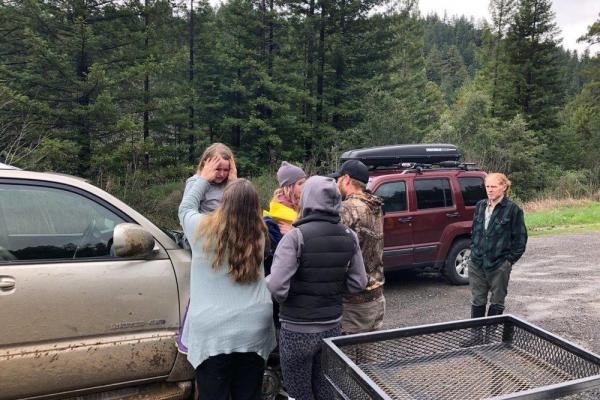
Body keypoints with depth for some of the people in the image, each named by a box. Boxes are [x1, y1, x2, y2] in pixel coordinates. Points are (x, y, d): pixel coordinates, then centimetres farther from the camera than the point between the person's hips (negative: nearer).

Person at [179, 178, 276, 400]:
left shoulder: (202, 228, -6)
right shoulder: (258, 234, 0)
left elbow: (186, 206, 15)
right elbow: (245, 215, 22)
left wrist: (203, 179, 26)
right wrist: (234, 182, 27)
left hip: (212, 332, -2)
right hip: (254, 330, 3)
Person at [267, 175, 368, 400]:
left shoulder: (296, 236, -18)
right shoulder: (349, 237, -1)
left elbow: (277, 287, -23)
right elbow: (358, 284, 3)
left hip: (298, 330, -5)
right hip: (332, 327, 5)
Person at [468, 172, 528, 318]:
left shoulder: (512, 209, -8)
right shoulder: (480, 206, 7)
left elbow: (520, 238, -6)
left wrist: (510, 259, -7)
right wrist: (474, 250, 11)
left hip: (500, 265, -4)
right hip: (476, 263, 4)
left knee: (497, 302, 10)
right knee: (477, 301, 12)